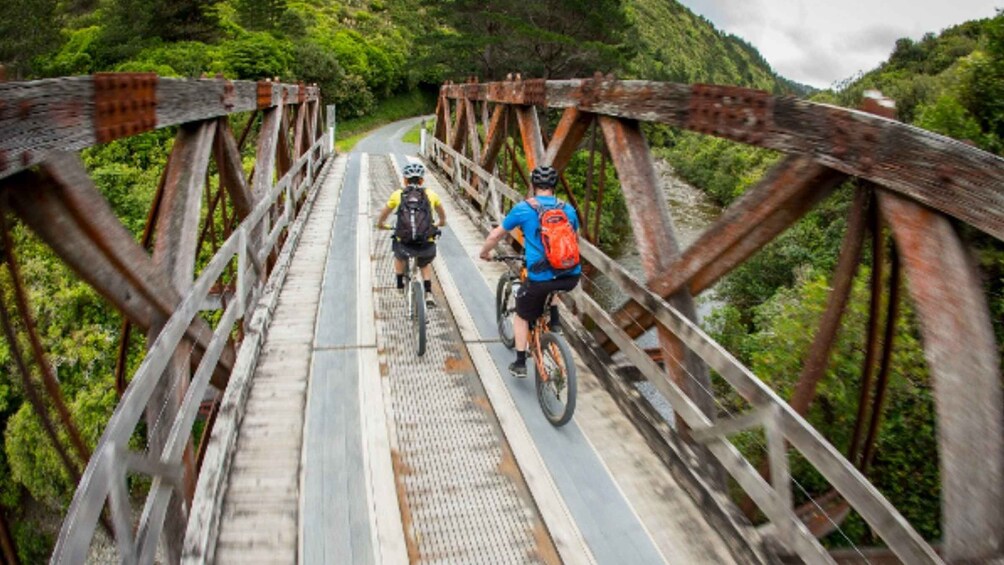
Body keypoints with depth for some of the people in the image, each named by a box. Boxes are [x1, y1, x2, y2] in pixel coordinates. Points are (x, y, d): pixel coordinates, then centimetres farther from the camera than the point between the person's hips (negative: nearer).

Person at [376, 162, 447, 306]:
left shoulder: (397, 194, 8)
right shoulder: (431, 194, 9)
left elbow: (383, 214, 24)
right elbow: (442, 214, 30)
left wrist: (381, 224, 45)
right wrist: (441, 222, 51)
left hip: (404, 243, 0)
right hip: (426, 245, 0)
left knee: (399, 256, 37)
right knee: (425, 265, 33)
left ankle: (400, 284, 40)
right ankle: (428, 294, 20)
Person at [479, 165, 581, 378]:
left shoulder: (523, 208, 1)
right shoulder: (568, 209, 11)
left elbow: (495, 235, 11)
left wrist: (484, 253, 30)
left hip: (540, 279, -3)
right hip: (571, 277, 3)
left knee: (522, 316, 23)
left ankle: (520, 364, 22)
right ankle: (555, 322, 30)